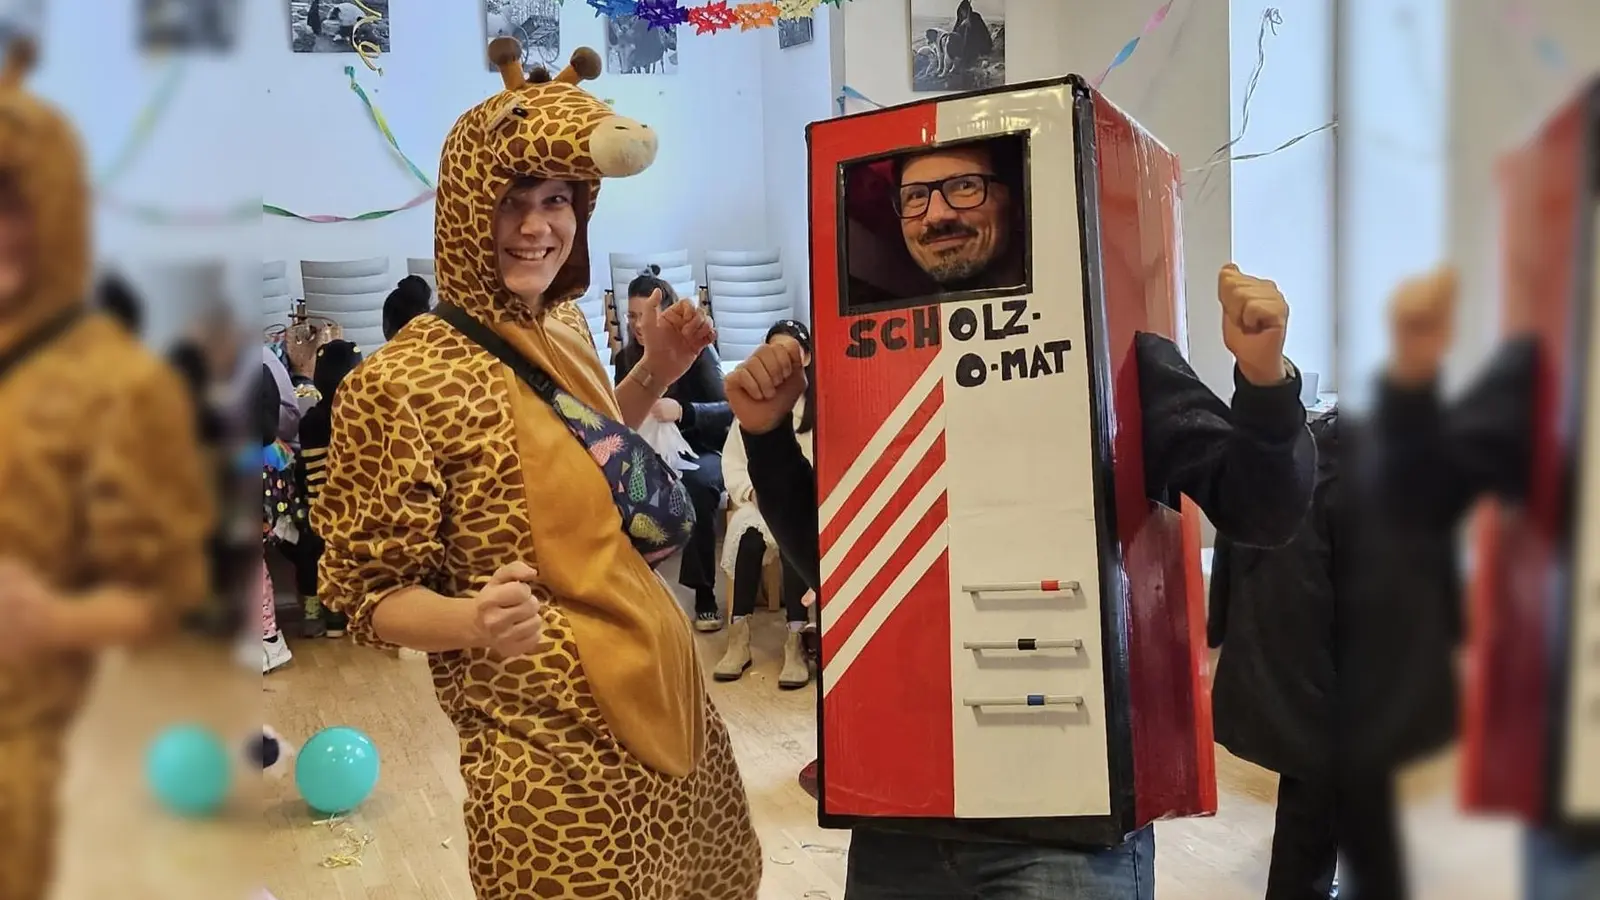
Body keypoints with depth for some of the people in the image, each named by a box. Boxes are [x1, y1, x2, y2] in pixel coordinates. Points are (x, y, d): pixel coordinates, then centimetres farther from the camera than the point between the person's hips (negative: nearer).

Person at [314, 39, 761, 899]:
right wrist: (473, 620, -33)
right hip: (548, 749, -8)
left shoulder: (565, 329, 5)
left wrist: (654, 372, 8)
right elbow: (372, 596, -14)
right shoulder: (401, 381, -17)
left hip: (662, 698, 8)